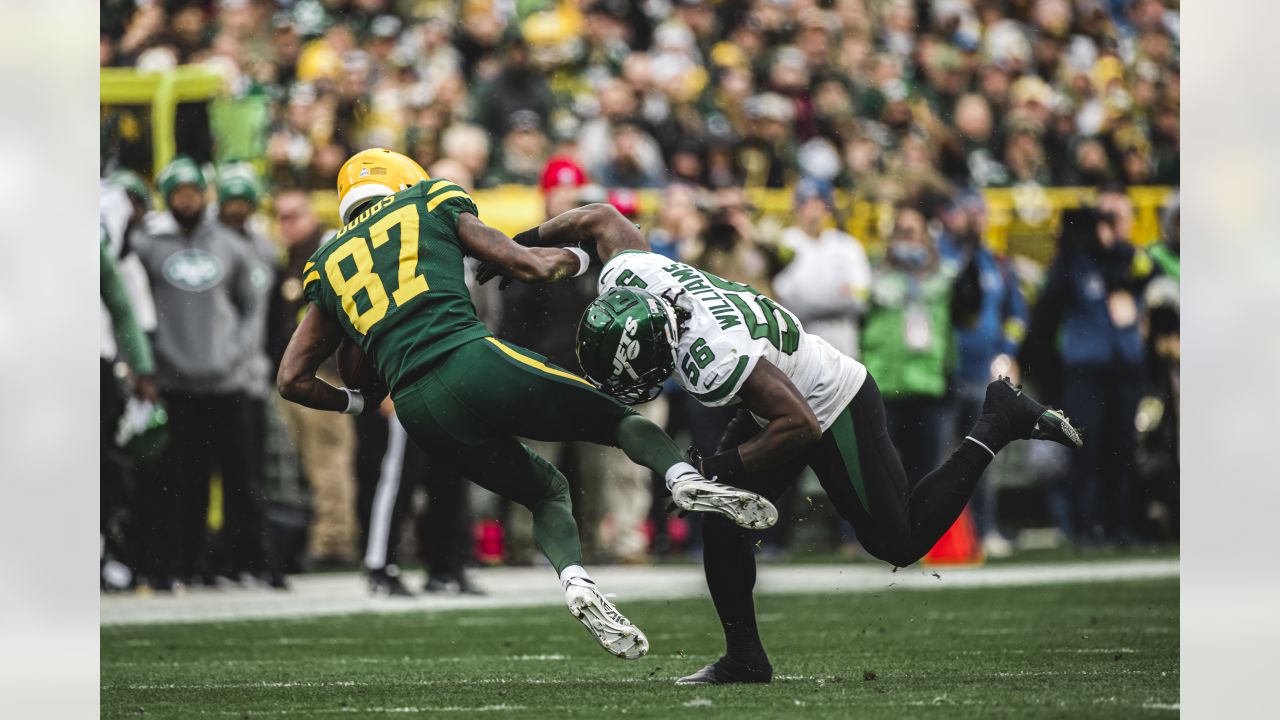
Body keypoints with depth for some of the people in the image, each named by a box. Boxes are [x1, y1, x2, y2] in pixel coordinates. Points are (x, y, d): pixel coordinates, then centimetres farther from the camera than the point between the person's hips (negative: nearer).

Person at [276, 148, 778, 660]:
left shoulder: (327, 269, 27)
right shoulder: (433, 207, 19)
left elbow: (293, 380, 24)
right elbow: (532, 267, 13)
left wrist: (359, 404, 38)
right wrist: (577, 257, 33)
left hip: (415, 408, 3)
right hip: (473, 361, -3)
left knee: (547, 491, 19)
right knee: (617, 419, 10)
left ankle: (575, 583, -9)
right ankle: (683, 478, -21)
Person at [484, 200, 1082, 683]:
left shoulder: (709, 359, -41)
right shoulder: (627, 277, -19)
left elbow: (802, 426, -35)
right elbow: (601, 218, 2)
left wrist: (726, 466, -27)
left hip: (833, 410, -9)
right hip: (793, 393, 9)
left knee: (900, 542, 3)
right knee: (721, 519, -2)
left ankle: (997, 426, 11)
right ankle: (744, 655, 6)